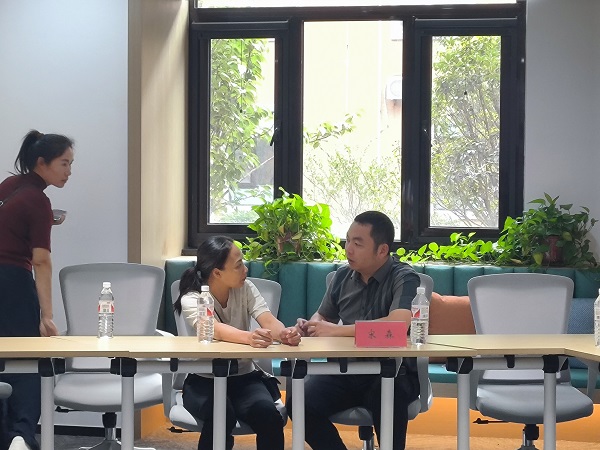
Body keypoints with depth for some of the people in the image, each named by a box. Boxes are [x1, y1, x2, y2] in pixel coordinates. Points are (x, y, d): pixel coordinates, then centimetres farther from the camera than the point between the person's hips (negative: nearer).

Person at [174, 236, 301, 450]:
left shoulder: (245, 289, -2)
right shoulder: (191, 300, -14)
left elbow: (268, 321, -19)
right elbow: (215, 330, -35)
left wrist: (283, 333, -44)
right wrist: (249, 337, -56)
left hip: (245, 377, 3)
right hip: (204, 380, -3)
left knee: (267, 414, -29)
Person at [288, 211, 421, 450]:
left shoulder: (404, 279, -9)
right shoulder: (343, 275, 9)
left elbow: (398, 324, -28)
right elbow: (323, 315, 26)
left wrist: (336, 330, -21)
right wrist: (310, 326, 0)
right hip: (346, 370, 5)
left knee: (386, 396, -39)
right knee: (300, 402, -21)